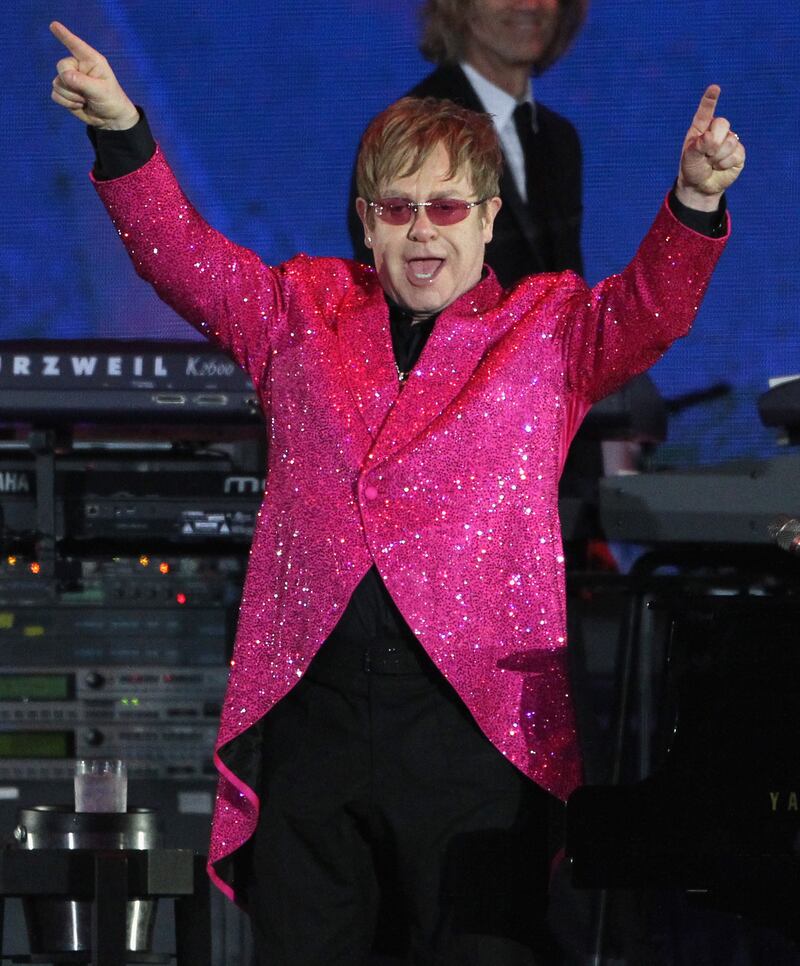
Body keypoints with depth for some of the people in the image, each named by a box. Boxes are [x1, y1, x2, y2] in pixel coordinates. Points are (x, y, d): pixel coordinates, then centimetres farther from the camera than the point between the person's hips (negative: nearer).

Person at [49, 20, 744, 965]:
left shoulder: (550, 328, 9)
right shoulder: (302, 312, 16)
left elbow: (650, 308, -5)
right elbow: (182, 256, 12)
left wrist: (694, 203, -25)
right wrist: (122, 133, -4)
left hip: (473, 722, -2)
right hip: (312, 703, 2)